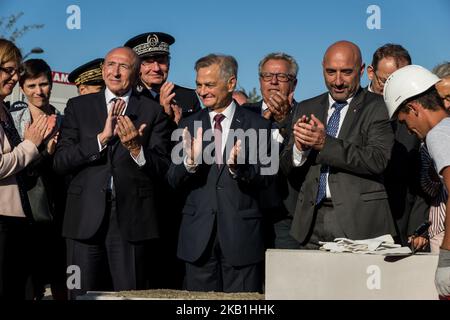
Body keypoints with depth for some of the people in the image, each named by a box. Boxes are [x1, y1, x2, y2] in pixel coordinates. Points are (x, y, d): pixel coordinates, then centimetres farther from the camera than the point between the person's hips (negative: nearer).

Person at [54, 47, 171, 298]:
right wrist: (102, 137, -11)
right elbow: (60, 162, 0)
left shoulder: (153, 112, 6)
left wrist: (136, 148, -18)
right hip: (86, 218, 1)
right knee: (84, 295, 5)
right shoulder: (78, 107, 10)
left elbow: (162, 167, 1)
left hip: (132, 220, -1)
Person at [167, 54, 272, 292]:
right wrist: (190, 162, -18)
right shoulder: (189, 126, 9)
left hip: (241, 234, -2)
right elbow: (173, 182, 3)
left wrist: (238, 167, -23)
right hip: (198, 235, 2)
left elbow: (263, 179, -3)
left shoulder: (257, 125, 2)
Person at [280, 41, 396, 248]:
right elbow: (286, 167, 12)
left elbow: (378, 160, -13)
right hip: (313, 220, 4)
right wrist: (299, 147, -11)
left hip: (359, 222, -3)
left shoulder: (377, 107, 0)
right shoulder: (306, 109, 14)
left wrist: (325, 143, -20)